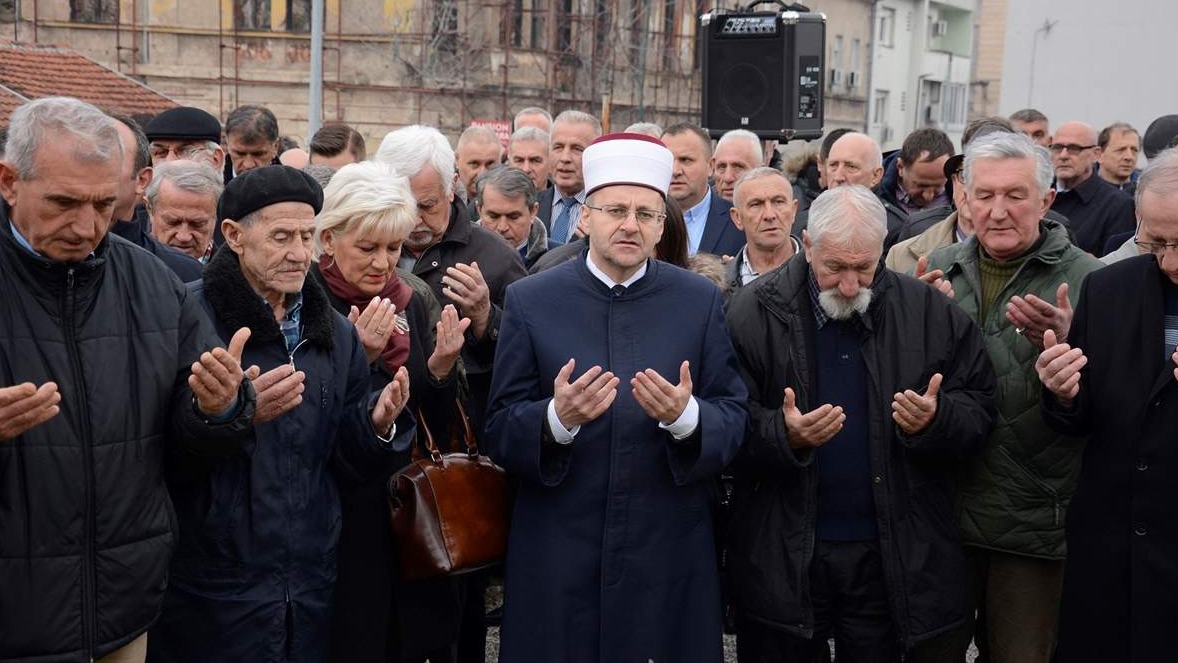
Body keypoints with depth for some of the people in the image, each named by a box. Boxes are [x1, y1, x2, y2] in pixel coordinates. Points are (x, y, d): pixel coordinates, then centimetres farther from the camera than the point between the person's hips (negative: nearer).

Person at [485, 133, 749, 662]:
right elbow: (500, 434, -2)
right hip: (557, 561, 0)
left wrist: (686, 417, -21)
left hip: (670, 559, 1)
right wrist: (558, 418, -22)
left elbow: (734, 421, 0)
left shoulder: (700, 301, 3)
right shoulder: (530, 300, 0)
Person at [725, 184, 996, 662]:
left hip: (891, 553, 1)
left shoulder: (929, 312, -1)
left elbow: (979, 406, 5)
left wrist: (937, 419, -16)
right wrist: (784, 435, -25)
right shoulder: (755, 312, -6)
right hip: (782, 555, -1)